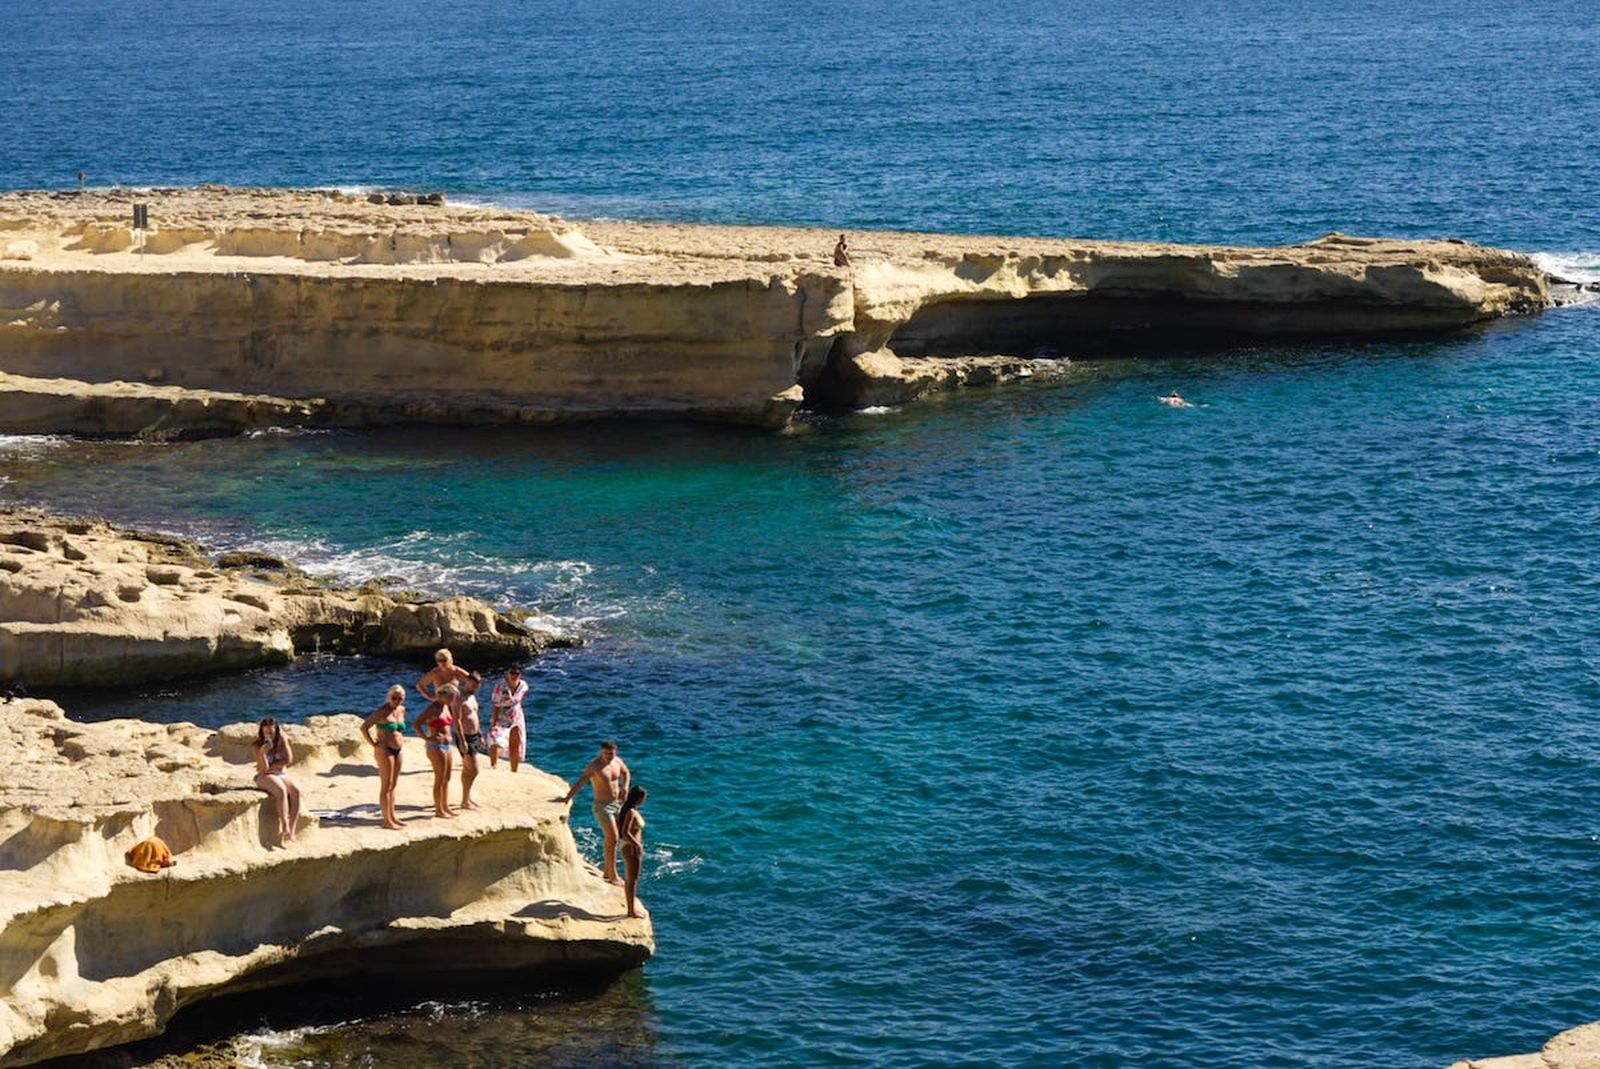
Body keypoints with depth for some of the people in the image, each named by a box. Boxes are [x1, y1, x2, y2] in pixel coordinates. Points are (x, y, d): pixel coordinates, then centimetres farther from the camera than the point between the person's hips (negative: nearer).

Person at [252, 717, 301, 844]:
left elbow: (288, 760, -5)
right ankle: (285, 827, -43)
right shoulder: (257, 746, -6)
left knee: (296, 791, -27)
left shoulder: (282, 742, 4)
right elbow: (264, 768, -15)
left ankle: (292, 830, -34)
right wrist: (262, 753, -30)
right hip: (265, 777, -4)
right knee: (281, 790, -36)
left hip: (282, 775, 4)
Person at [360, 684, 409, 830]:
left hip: (397, 751, 8)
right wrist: (373, 744, -15)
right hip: (384, 751, -8)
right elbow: (364, 727, -17)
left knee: (393, 785, 14)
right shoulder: (381, 711, -14)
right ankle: (387, 821, -4)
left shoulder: (401, 710, 9)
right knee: (386, 786, -5)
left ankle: (393, 816, 22)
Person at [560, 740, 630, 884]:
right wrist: (569, 797, -43)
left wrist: (625, 788, 6)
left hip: (617, 803, 7)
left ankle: (607, 872, 28)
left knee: (612, 839, 14)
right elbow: (580, 782, -30)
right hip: (603, 806, -7)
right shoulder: (594, 766, -19)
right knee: (612, 839, -11)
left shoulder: (617, 761, 1)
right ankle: (613, 876, -4)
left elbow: (625, 772, 22)